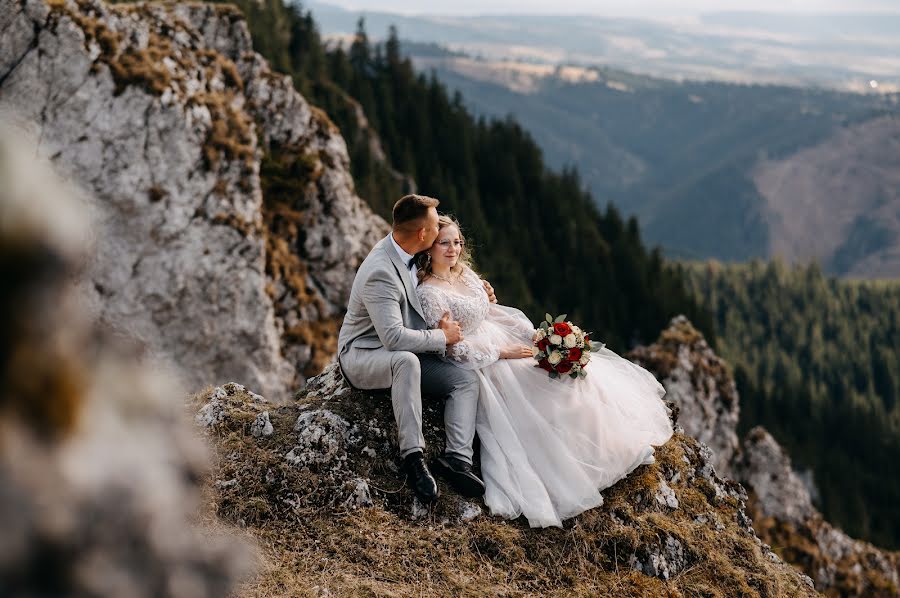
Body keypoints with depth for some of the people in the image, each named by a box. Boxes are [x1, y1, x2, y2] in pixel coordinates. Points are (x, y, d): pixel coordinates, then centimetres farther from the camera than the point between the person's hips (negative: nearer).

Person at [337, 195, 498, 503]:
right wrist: (442, 337, -19)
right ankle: (412, 455, -37)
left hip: (402, 357, 9)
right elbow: (394, 338, -33)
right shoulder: (380, 272, -27)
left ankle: (457, 458, -26)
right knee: (406, 360, -41)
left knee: (466, 380, -11)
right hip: (361, 355, -9)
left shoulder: (403, 253, 3)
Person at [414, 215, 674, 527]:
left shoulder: (465, 273, 7)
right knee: (544, 393, -18)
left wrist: (535, 336, 2)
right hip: (477, 365, -8)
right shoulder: (428, 293, -17)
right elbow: (451, 349, -19)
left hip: (503, 343, 8)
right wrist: (503, 353, -17)